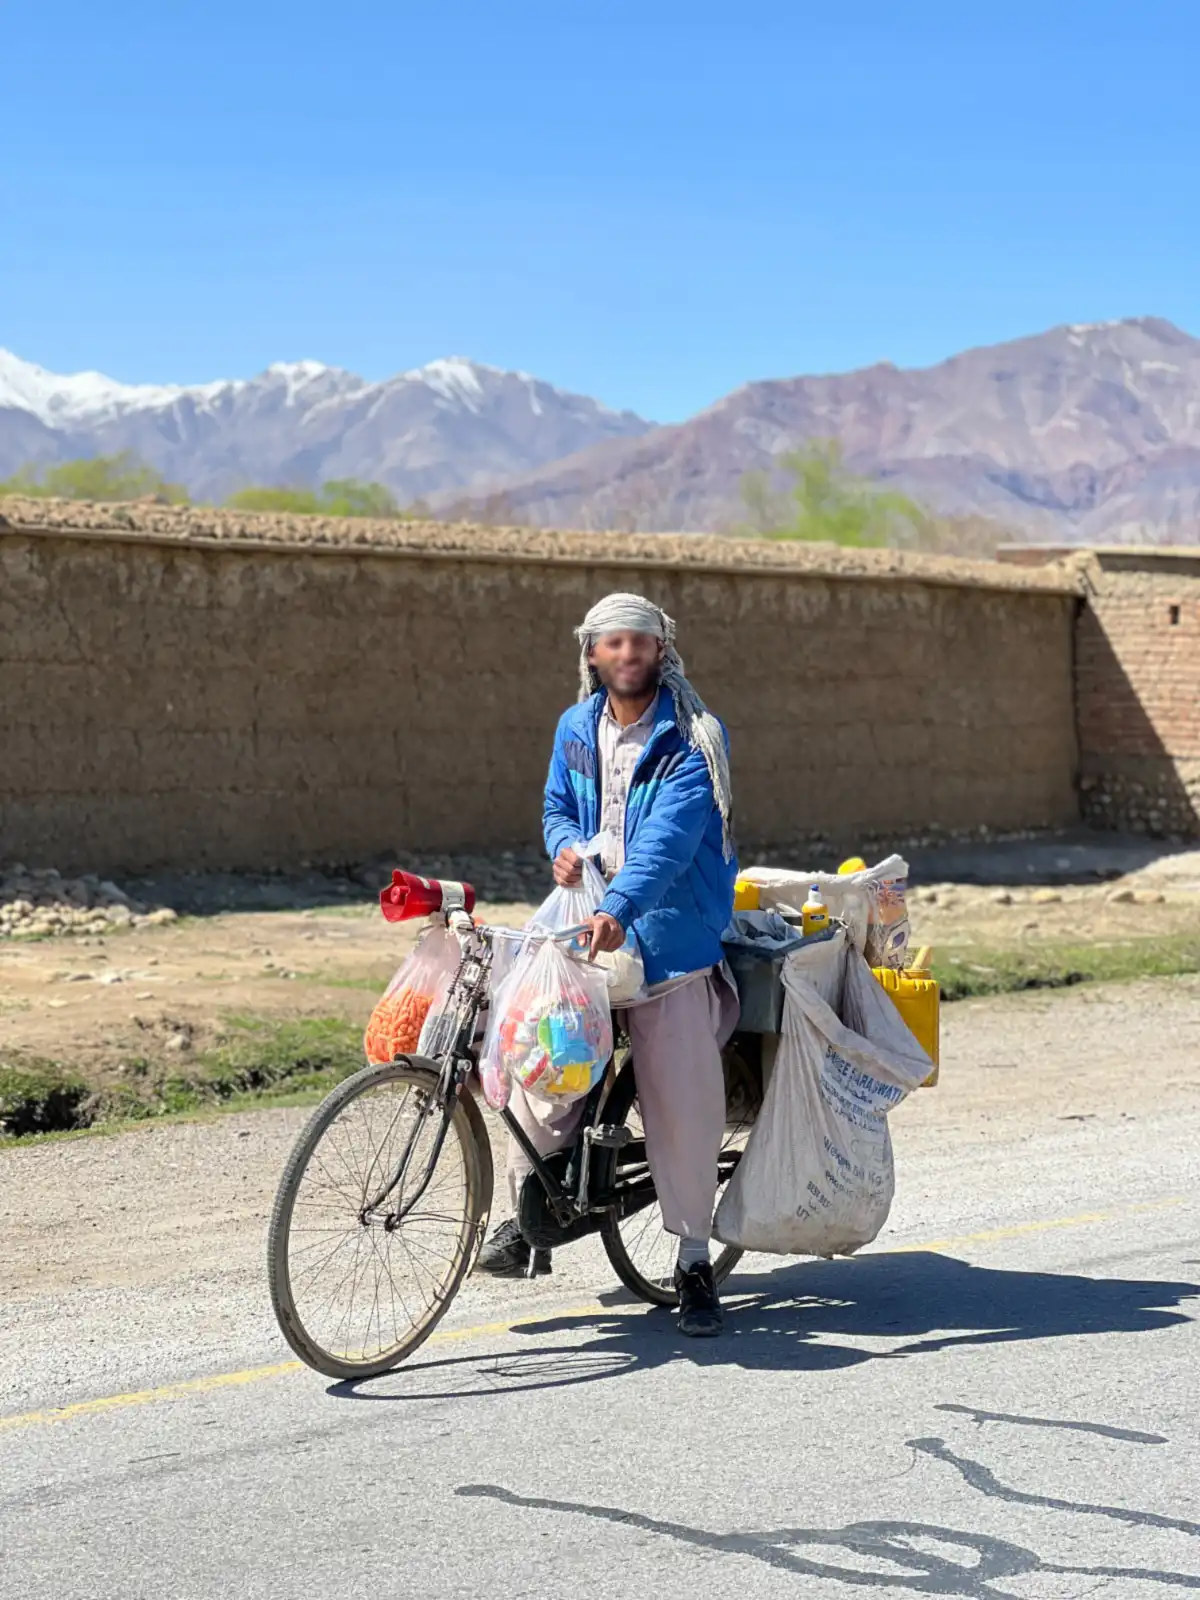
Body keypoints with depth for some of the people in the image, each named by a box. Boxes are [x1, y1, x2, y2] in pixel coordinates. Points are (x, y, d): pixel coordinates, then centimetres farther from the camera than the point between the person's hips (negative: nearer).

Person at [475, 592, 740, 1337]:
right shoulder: (576, 729, 10)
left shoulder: (694, 739, -7)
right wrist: (564, 846, -2)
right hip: (582, 932, 4)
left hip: (670, 939, -4)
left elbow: (670, 835, -21)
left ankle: (694, 1261, 10)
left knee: (683, 1106, -4)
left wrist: (619, 909, -37)